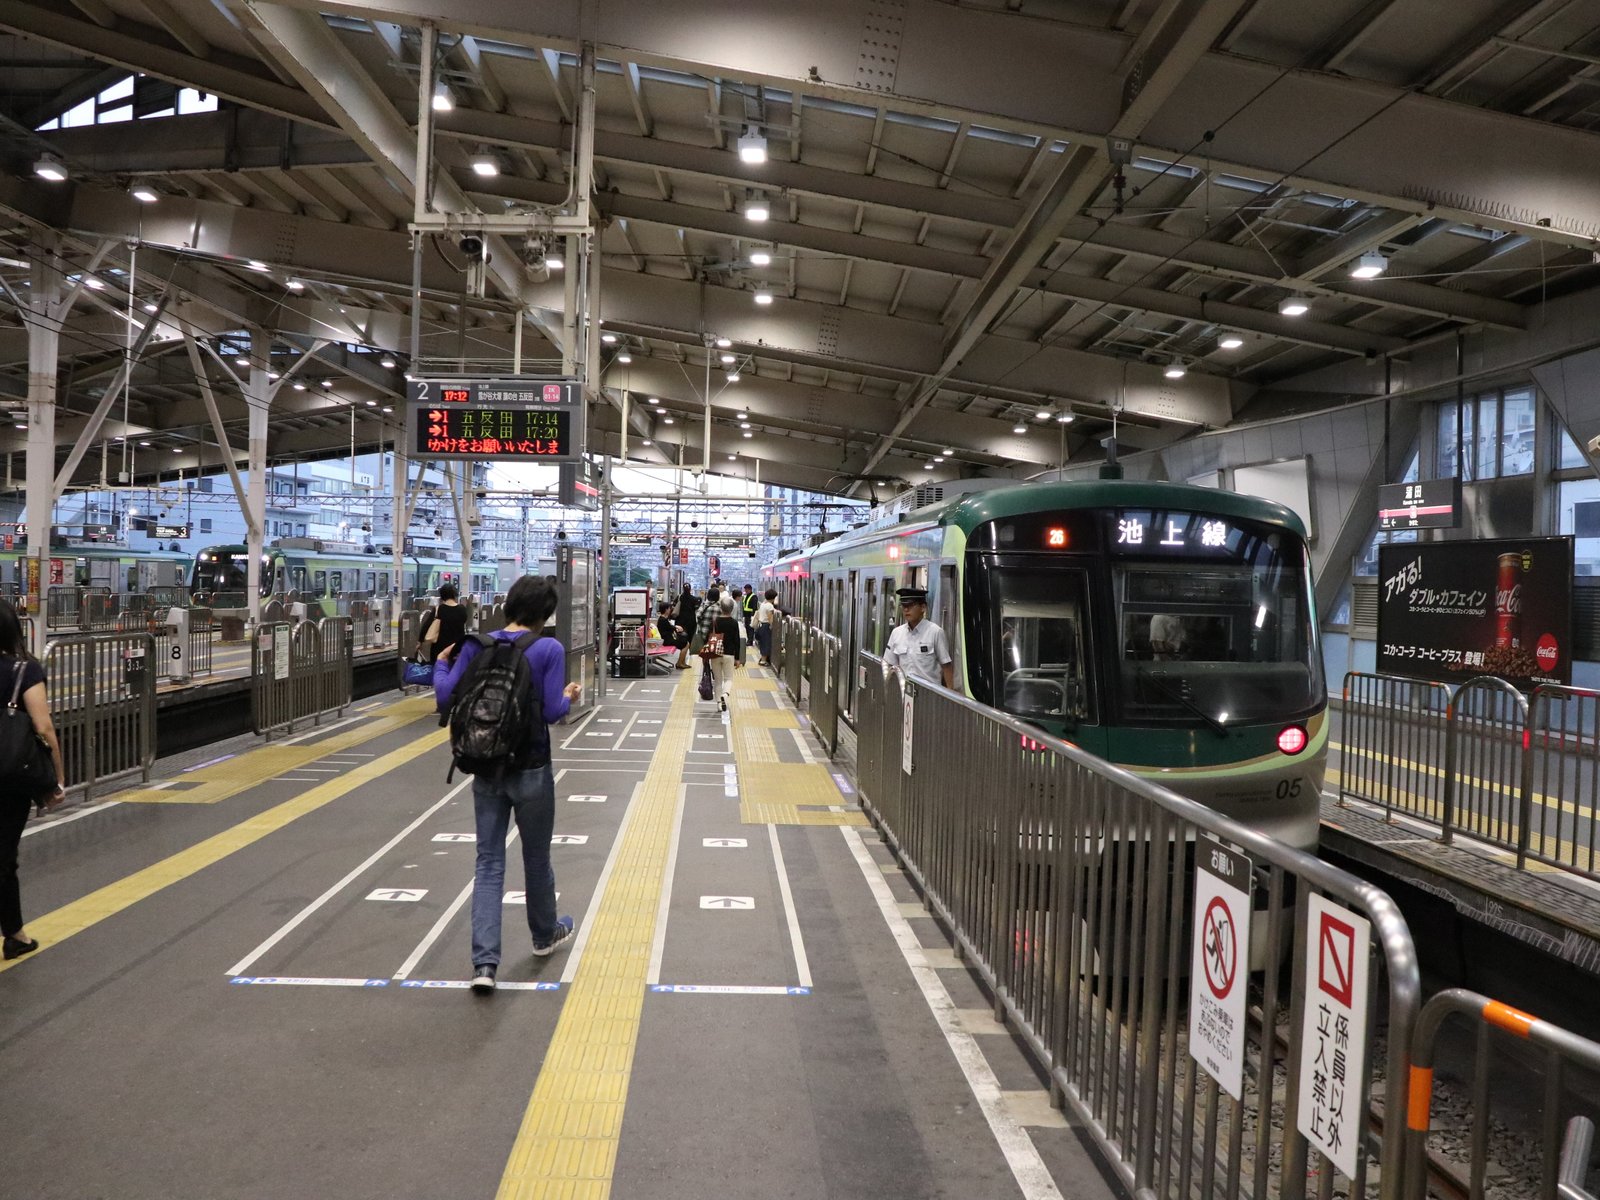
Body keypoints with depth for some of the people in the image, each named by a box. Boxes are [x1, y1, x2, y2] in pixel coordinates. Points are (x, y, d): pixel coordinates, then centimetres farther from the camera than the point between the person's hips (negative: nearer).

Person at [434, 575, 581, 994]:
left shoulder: (476, 645, -2)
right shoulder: (549, 649, -12)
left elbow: (446, 698, -4)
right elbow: (552, 712, -17)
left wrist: (441, 664, 14)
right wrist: (569, 697, 5)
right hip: (531, 770, -2)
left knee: (489, 862, 5)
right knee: (536, 856, 16)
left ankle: (484, 962, -3)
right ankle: (545, 935, 38)